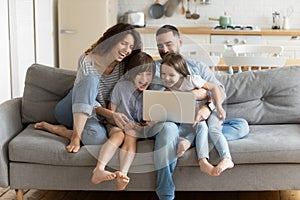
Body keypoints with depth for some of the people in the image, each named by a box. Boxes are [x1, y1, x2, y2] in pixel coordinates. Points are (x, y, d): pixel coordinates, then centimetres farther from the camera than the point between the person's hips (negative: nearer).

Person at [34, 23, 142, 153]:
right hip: (71, 111, -3)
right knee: (91, 79, -32)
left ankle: (56, 129, -12)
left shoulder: (124, 67, -1)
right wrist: (111, 114, -32)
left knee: (97, 137, -36)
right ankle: (75, 135, -31)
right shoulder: (87, 61, -15)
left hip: (93, 117, 3)